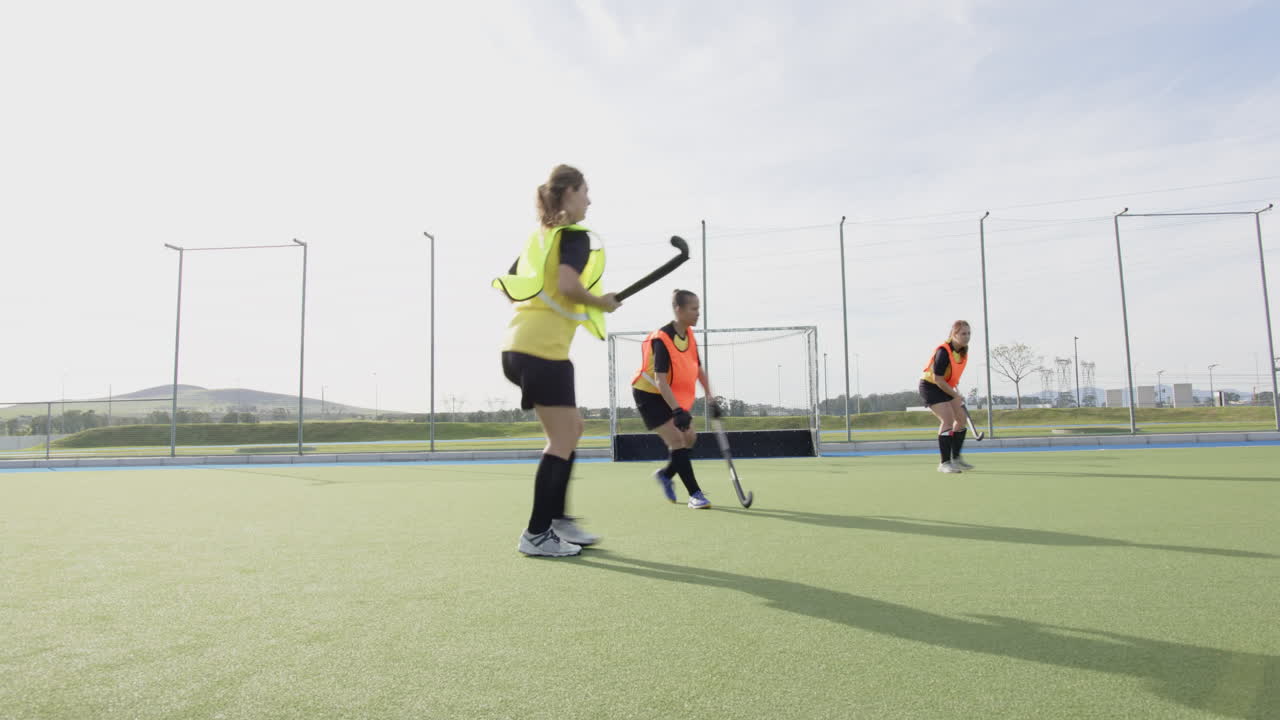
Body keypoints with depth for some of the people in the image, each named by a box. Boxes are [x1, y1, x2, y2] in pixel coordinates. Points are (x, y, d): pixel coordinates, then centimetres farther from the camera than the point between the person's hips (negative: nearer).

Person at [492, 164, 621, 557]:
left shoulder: (539, 237, 19)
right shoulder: (576, 235, -6)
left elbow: (507, 284, 21)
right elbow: (568, 284, -23)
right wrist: (600, 302, -7)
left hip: (518, 345, 9)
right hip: (545, 349, -9)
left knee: (570, 428, 18)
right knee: (562, 441, -1)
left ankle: (557, 518, 21)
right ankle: (537, 534, 4)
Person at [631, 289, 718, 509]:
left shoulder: (689, 335, -2)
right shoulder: (661, 339, -27)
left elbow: (699, 369, 7)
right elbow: (660, 380, -32)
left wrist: (711, 399, 3)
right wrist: (677, 411, -37)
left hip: (672, 395, 8)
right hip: (649, 394, -8)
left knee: (689, 437, 6)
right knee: (676, 440, -14)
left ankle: (665, 474, 28)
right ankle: (694, 494, -8)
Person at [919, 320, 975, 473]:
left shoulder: (963, 351, 0)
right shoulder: (943, 351, -27)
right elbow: (937, 379, -27)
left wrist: (957, 390, 6)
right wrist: (955, 395, -20)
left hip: (945, 387, 9)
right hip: (930, 386, -9)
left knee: (961, 418, 9)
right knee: (948, 420, -20)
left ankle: (956, 458, 24)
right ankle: (944, 463, -15)